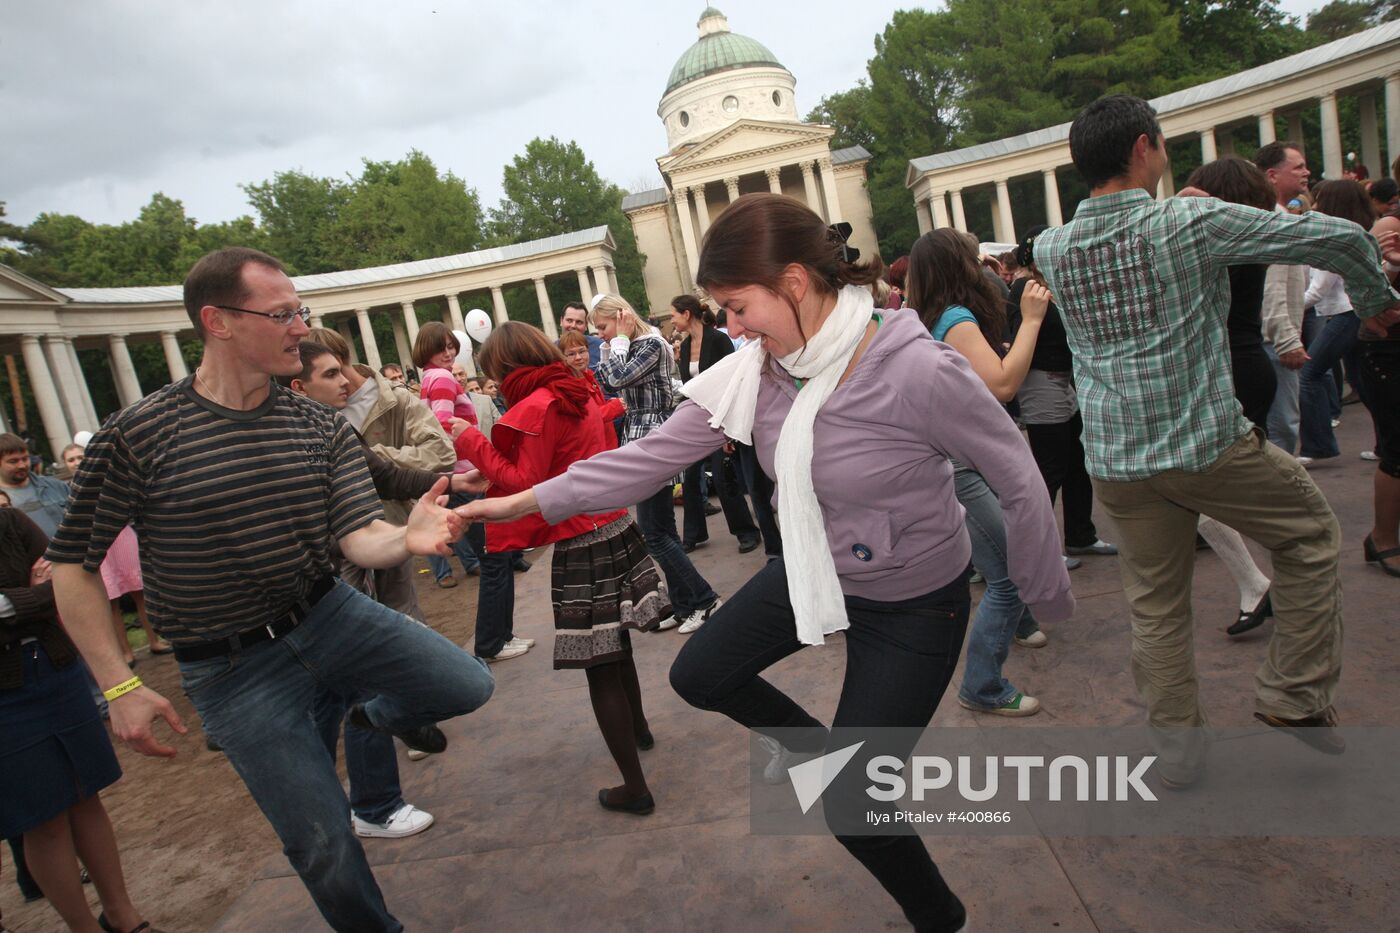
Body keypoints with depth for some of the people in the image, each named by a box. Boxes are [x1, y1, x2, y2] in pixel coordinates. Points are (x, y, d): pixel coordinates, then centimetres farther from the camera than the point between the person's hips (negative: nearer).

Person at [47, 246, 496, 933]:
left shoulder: (323, 427, -4)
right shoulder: (138, 435, -14)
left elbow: (357, 535, -11)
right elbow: (73, 565, -6)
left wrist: (408, 538, -36)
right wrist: (119, 686, -11)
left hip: (327, 615, 3)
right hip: (233, 667, -3)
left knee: (469, 687, -7)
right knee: (322, 842, 2)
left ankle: (386, 712, 26)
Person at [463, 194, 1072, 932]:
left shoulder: (916, 370, -32)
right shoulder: (751, 372, -14)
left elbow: (1017, 478, -19)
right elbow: (652, 454, -11)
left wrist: (1047, 595, -6)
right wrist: (528, 501, -13)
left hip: (913, 602, -6)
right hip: (813, 570, 6)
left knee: (850, 802, 0)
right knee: (698, 676, 10)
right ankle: (808, 740, 40)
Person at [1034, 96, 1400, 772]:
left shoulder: (1050, 247, 2)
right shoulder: (1190, 223, -10)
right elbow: (1339, 238, -4)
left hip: (1114, 459, 4)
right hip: (1208, 443, -4)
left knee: (1156, 609, 15)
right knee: (1311, 532, 21)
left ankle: (1177, 748, 25)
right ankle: (1294, 693, 24)